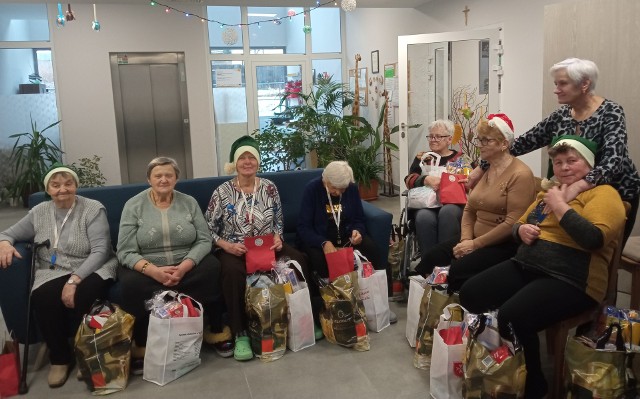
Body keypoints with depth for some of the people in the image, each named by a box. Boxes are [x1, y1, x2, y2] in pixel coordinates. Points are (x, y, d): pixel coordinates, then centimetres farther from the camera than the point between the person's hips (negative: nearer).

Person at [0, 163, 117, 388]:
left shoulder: (93, 209, -6)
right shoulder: (39, 212, 9)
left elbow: (100, 251, -14)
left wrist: (74, 280, -26)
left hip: (90, 270, -3)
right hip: (53, 273, 3)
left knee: (83, 295, -37)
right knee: (42, 297, -31)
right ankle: (60, 358, -7)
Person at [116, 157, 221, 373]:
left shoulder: (189, 202, 5)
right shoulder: (133, 206, -1)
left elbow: (204, 240, -3)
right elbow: (126, 252, -8)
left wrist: (184, 267, -21)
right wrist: (153, 271, -26)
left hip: (186, 266, 2)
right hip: (146, 269, -1)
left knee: (213, 268, -28)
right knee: (133, 285, -34)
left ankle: (215, 332, -9)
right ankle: (140, 347, -12)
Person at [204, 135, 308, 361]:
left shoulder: (269, 188, 5)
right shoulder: (222, 192, -3)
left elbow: (279, 222, 13)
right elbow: (208, 230, -2)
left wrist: (277, 238, -8)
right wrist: (226, 246, -18)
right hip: (233, 250, -2)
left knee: (298, 261, -27)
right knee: (233, 272, -38)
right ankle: (240, 334, -25)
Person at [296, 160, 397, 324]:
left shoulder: (352, 188, -2)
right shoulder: (312, 189, -14)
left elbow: (359, 219, 6)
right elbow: (303, 226, -18)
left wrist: (357, 231, -20)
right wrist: (323, 243, -35)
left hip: (345, 236, 4)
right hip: (317, 239, -3)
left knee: (371, 248, -24)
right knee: (318, 259, -37)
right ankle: (319, 307, -21)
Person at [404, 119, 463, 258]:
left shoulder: (460, 158, 17)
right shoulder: (422, 158, 20)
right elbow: (409, 180, 4)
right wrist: (426, 179, -19)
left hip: (452, 203, 0)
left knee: (447, 212, -37)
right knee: (424, 217, -35)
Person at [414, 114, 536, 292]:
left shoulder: (520, 175, -14)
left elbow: (513, 223, -21)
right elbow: (469, 209, 14)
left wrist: (475, 244, -17)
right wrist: (466, 239, -4)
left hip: (505, 244, -8)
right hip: (476, 239, 8)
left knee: (459, 270, -27)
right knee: (431, 257, -10)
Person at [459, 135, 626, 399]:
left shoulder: (603, 193, -2)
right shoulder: (549, 192, 22)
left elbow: (594, 238, -20)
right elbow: (518, 224, 28)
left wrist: (559, 205, -12)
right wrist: (521, 230, 4)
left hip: (570, 279, -8)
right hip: (525, 266, 8)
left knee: (511, 317, -30)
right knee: (469, 294, -8)